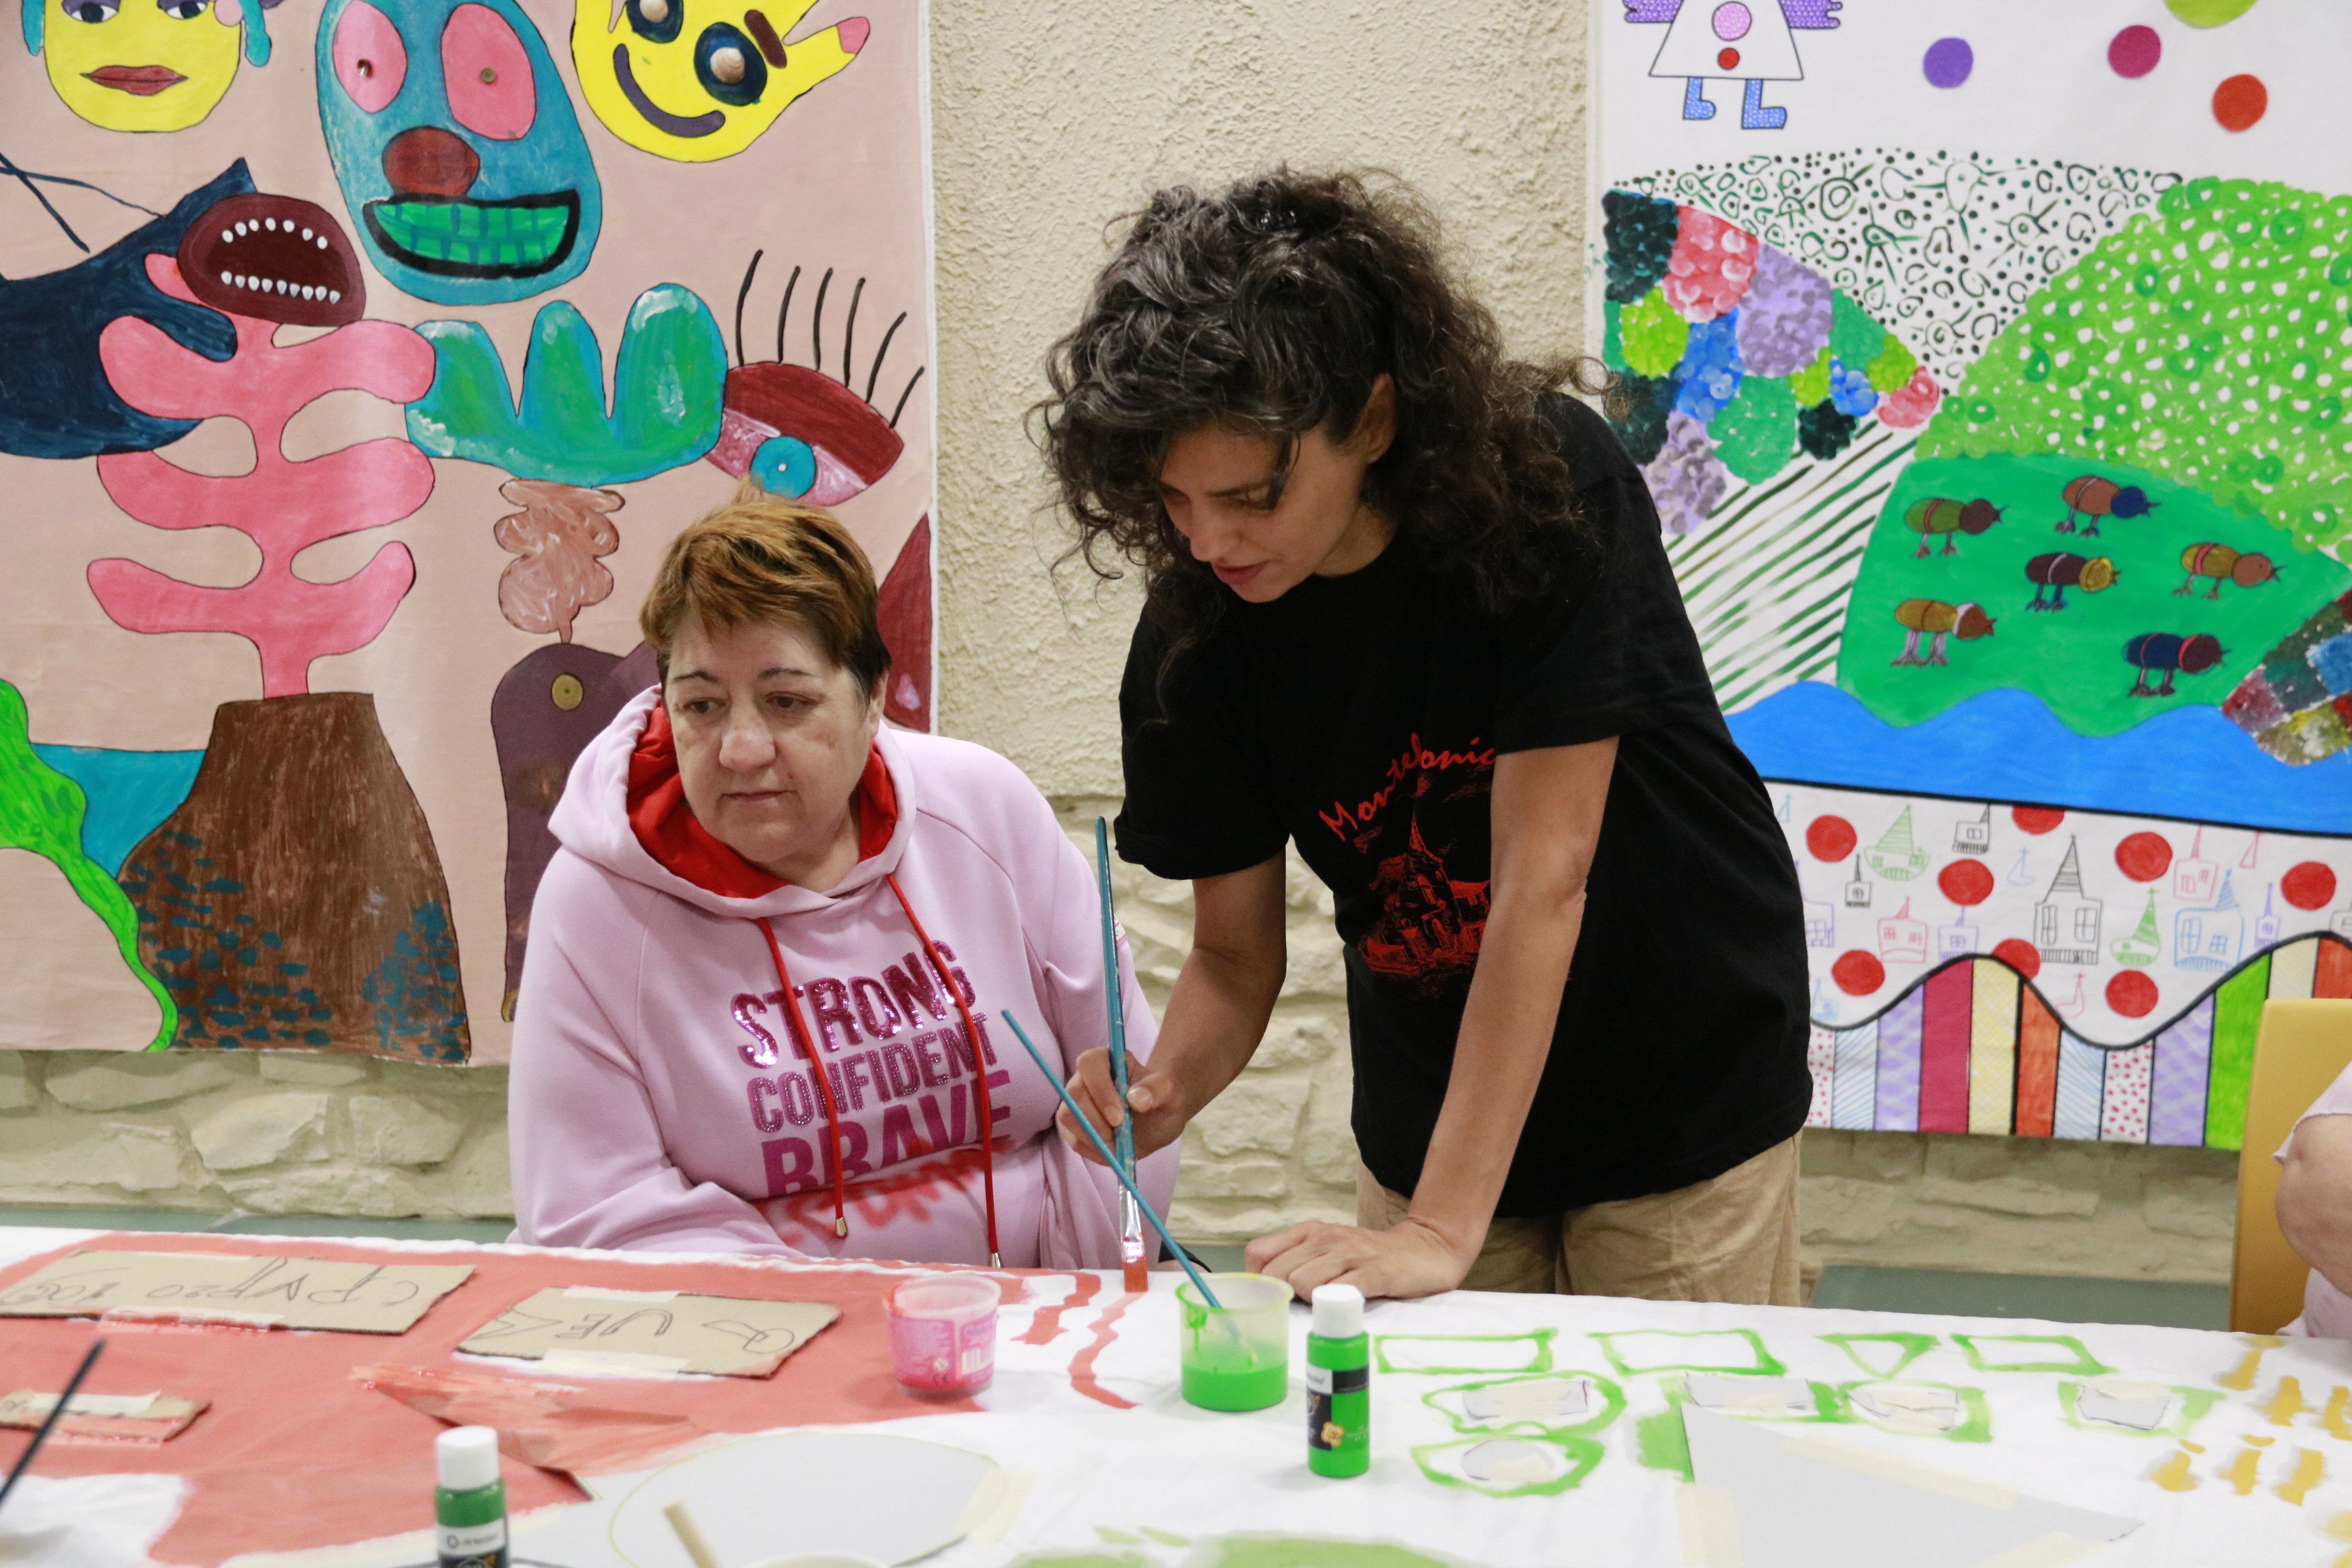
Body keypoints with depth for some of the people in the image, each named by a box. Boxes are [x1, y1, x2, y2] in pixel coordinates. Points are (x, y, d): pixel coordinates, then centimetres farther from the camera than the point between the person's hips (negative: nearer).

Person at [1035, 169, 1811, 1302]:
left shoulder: (1546, 486, -25)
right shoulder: (1196, 634, -14)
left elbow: (1542, 876, -27)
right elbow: (1236, 952, -5)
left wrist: (1444, 1231, -29)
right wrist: (1161, 1094, -27)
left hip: (1686, 1111, -3)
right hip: (1428, 1119, 3)